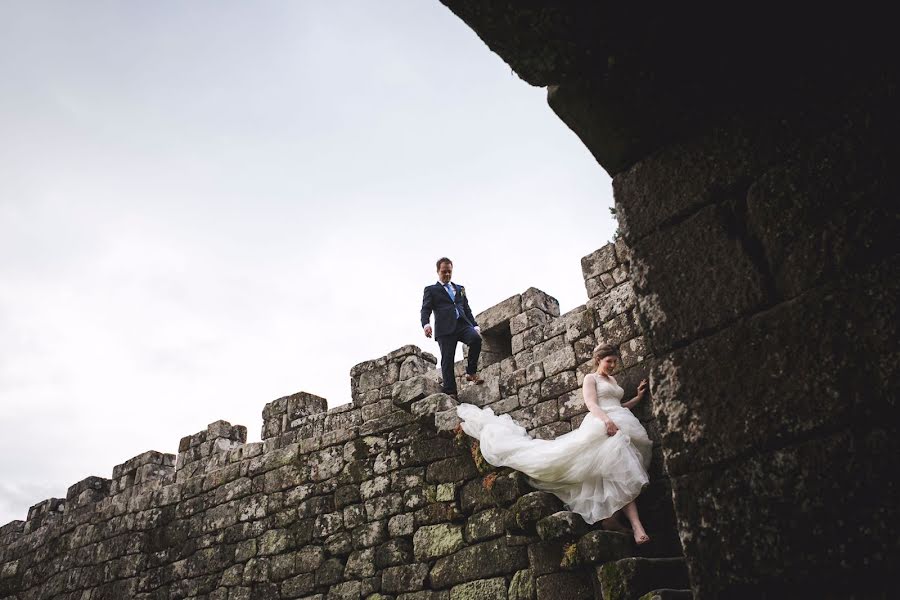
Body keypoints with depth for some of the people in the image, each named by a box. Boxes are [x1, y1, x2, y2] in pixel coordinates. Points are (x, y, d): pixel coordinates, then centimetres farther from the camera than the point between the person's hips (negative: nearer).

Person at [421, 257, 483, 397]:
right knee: (447, 359, -11)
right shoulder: (431, 290, 16)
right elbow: (425, 309, 4)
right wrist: (426, 324, -17)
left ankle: (471, 372, -14)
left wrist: (475, 326, 12)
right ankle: (449, 392, -12)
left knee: (476, 338, -26)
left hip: (463, 324, 3)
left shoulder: (460, 289, 29)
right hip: (445, 328, -3)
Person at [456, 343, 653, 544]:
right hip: (602, 424, -6)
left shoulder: (612, 380, 30)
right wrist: (606, 419, -29)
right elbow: (591, 403, -10)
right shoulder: (590, 378, 7)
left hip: (621, 426, 6)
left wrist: (638, 397, 23)